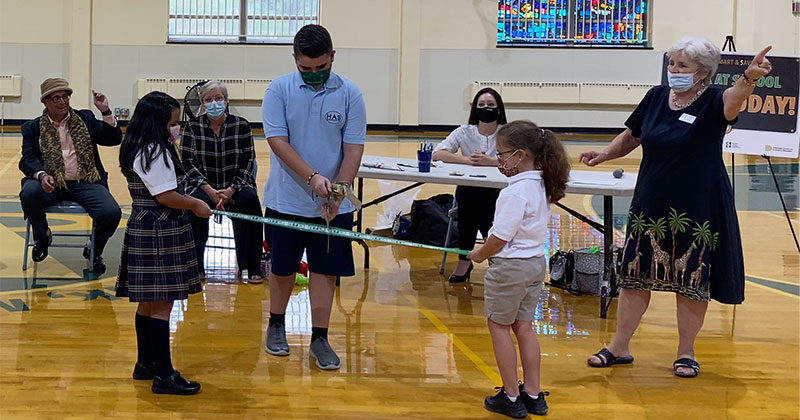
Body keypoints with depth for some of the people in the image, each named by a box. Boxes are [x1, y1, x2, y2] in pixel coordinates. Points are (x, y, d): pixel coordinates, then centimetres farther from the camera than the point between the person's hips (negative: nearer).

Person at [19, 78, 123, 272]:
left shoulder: (85, 118, 14)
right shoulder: (32, 127, 10)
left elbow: (113, 139, 8)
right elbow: (28, 159, -2)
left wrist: (106, 112, -6)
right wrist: (41, 175, -23)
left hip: (86, 183, 1)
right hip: (52, 184, 0)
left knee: (111, 213, -26)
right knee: (29, 194, -34)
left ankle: (94, 251, 8)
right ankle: (42, 237, 0)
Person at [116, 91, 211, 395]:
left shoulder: (140, 149, 14)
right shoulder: (154, 152, -18)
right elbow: (166, 196, -21)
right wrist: (196, 205, -6)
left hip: (145, 231, 11)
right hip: (159, 233, -11)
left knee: (149, 301, 17)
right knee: (162, 303, -8)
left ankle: (146, 364, 27)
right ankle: (163, 375, -5)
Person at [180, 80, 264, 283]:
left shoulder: (241, 125, 1)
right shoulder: (193, 126, 0)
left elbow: (248, 162, -1)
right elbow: (187, 162, -4)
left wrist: (231, 190, -16)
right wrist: (209, 190, -17)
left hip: (235, 185, 0)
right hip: (203, 185, 0)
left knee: (249, 199, -31)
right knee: (196, 203, -33)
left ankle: (251, 268, -22)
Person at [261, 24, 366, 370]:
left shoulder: (349, 94, -2)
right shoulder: (279, 90, -4)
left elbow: (353, 150, -3)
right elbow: (278, 141, -11)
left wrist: (337, 192, -16)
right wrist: (312, 178, -23)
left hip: (333, 204, 0)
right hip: (286, 200, 0)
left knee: (325, 269, 4)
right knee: (282, 268, 11)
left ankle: (319, 338, 14)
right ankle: (276, 325, 32)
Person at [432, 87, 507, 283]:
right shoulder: (465, 132, 2)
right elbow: (437, 154, -8)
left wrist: (489, 161, -28)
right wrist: (468, 159, -20)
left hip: (497, 191, -2)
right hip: (468, 191, 2)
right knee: (467, 195, -20)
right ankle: (464, 260, -3)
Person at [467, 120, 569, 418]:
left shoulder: (515, 193, -23)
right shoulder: (541, 186, 3)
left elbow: (500, 237, -23)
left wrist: (479, 254, -3)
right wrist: (510, 174, 5)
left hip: (510, 267, -9)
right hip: (535, 263, 9)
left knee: (499, 326, 6)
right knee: (523, 326, 16)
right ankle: (533, 394, 21)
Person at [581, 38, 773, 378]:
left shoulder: (712, 101, -11)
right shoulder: (656, 97, 3)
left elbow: (733, 99, -36)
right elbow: (631, 136, 17)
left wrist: (749, 78, -57)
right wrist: (605, 154, 2)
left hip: (697, 209, -4)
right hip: (650, 205, 4)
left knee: (692, 280, 5)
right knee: (635, 275, 10)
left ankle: (686, 352, 21)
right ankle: (619, 347, 22)